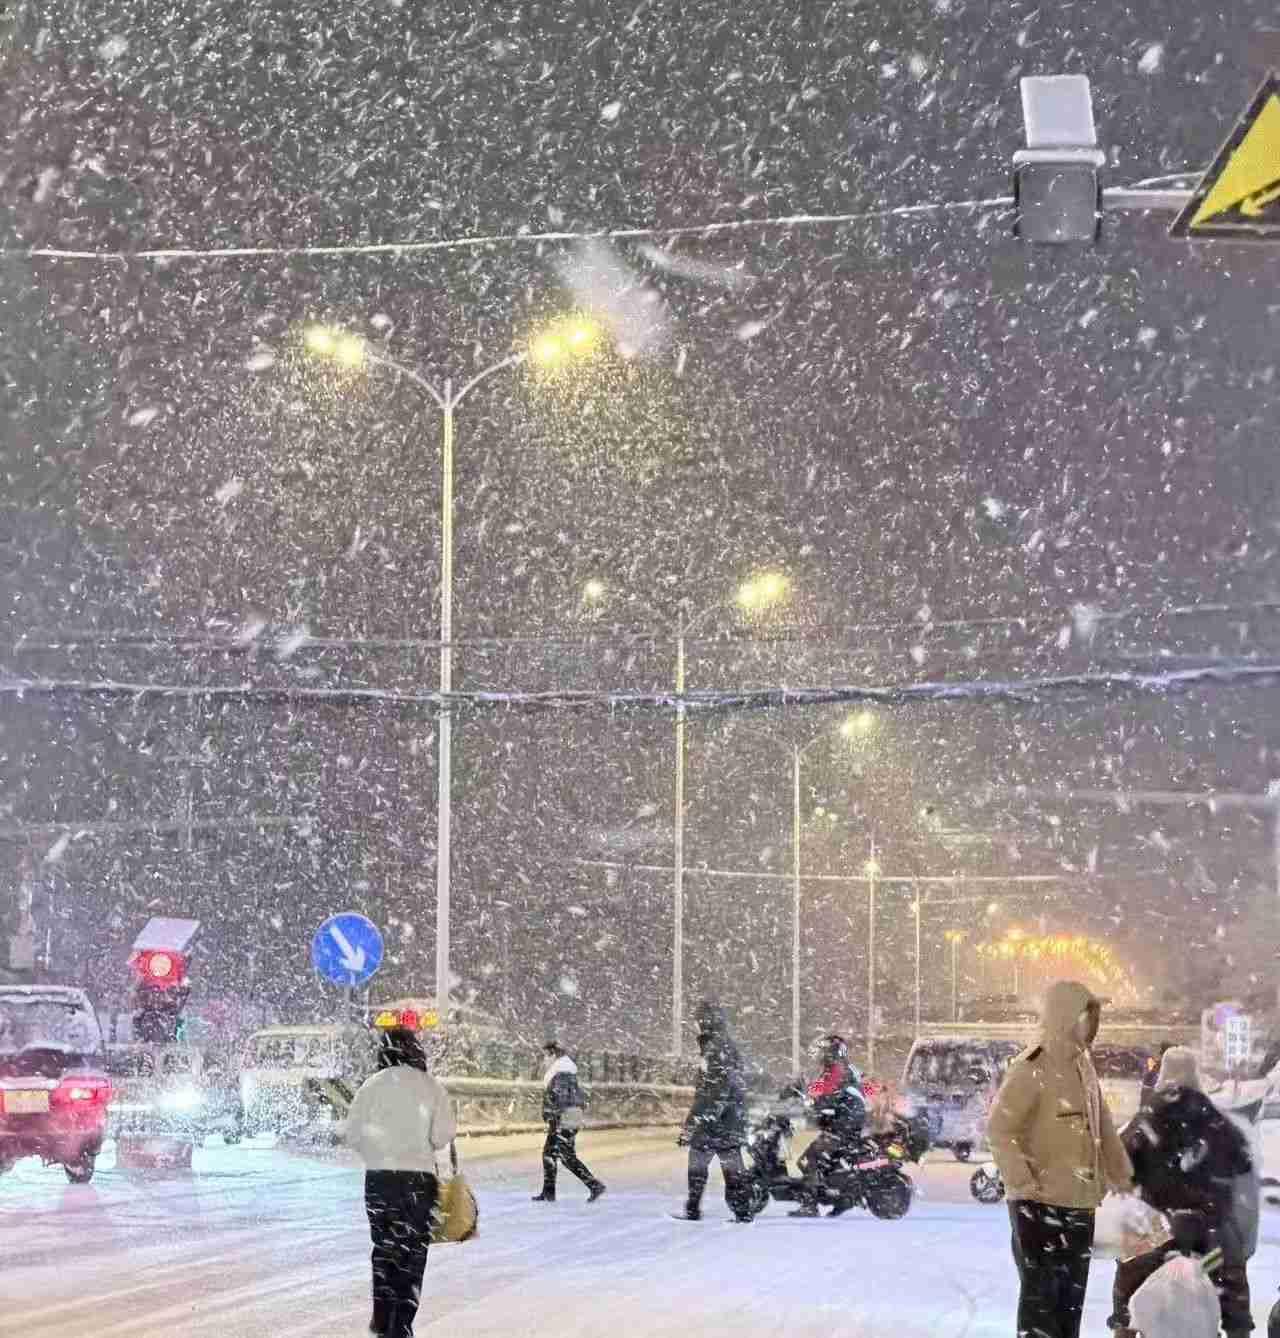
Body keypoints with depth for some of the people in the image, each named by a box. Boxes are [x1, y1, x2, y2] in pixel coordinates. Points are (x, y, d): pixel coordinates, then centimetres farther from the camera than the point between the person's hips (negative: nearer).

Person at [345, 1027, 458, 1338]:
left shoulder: (373, 1085, -4)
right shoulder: (431, 1087, -5)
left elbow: (353, 1132, -2)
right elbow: (442, 1136, -7)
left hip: (379, 1176, 1)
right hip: (419, 1176, -1)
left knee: (385, 1246, 18)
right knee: (413, 1250, 5)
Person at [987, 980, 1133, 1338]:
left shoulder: (1083, 1065, 11)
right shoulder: (1032, 1069, -15)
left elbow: (1103, 1128, 18)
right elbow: (999, 1129, -18)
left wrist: (1123, 1178, 15)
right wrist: (1023, 1184, -20)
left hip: (1079, 1201, 8)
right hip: (1040, 1202, -8)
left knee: (1072, 1293, 14)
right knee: (1041, 1294, -5)